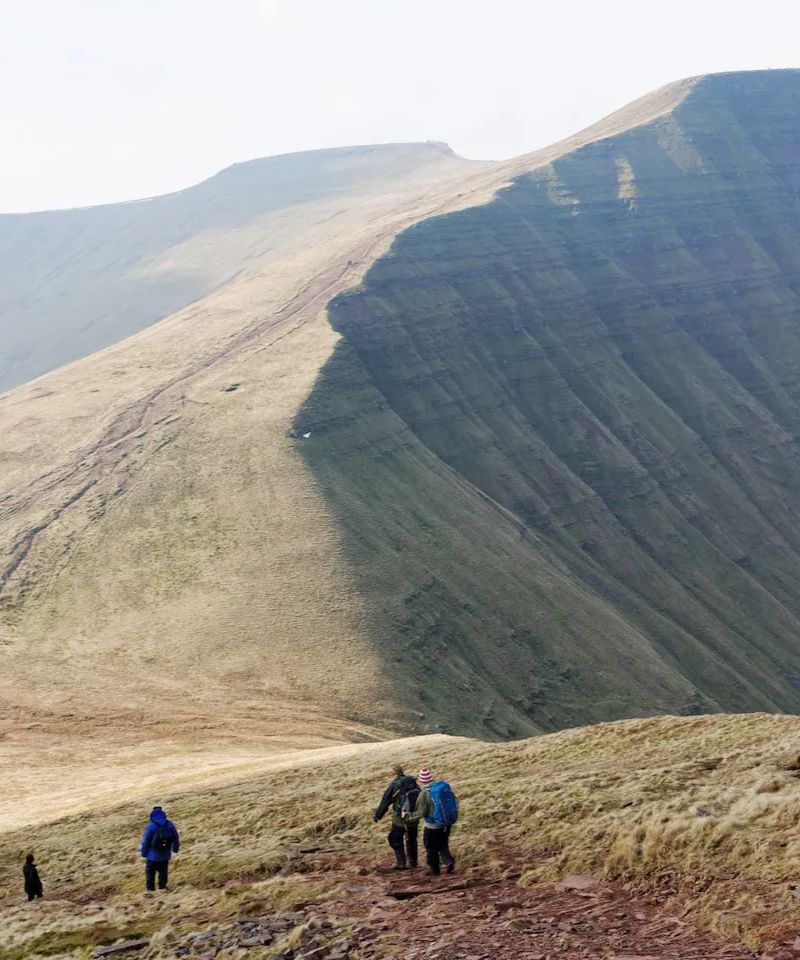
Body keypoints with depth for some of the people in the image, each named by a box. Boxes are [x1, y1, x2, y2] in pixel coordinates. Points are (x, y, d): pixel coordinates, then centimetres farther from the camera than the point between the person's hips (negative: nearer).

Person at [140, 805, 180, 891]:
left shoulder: (151, 826, -19)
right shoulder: (170, 825, -6)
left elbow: (145, 841, -14)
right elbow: (176, 838, 5)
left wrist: (143, 852, 1)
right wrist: (175, 848, 22)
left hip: (153, 856, -4)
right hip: (165, 855, 4)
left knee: (150, 873, 10)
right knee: (163, 872, 20)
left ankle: (150, 889, 12)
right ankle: (162, 887, 28)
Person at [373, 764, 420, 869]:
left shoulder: (394, 785, -11)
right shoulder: (414, 783, 2)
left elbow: (385, 802, -8)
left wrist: (377, 815, 2)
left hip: (399, 817, -5)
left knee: (396, 840, 6)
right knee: (411, 839, 19)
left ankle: (400, 863, 1)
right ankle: (412, 861, 25)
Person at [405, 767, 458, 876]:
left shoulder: (424, 794, -20)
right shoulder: (444, 786, -4)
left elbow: (420, 813, -17)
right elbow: (455, 802, 4)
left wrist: (408, 817, -1)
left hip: (433, 826, -5)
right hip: (447, 823, 5)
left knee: (431, 848, 14)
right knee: (443, 845, 24)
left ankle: (434, 869, 24)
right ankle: (448, 860, 4)